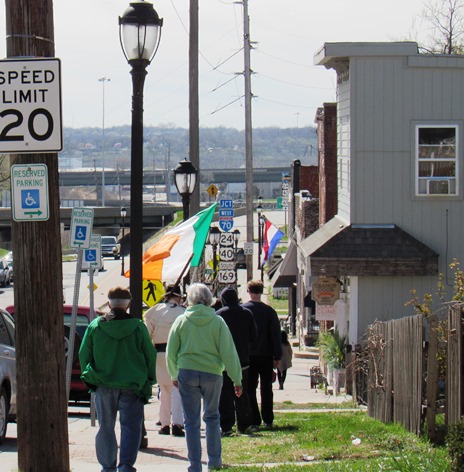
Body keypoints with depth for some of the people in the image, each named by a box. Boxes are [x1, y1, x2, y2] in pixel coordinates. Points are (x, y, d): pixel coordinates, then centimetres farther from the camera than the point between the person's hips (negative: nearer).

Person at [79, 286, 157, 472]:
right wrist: (148, 381, 14)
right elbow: (150, 356, 2)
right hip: (131, 387, -1)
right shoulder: (138, 327, -3)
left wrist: (89, 377, 18)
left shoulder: (95, 326, 0)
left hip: (103, 386, 1)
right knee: (131, 426, 1)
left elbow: (84, 355, 5)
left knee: (105, 427, 12)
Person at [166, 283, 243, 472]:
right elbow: (228, 353, -2)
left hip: (187, 373, -1)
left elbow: (171, 353, 5)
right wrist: (237, 380, 4)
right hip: (212, 373, 1)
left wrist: (174, 375, 20)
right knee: (212, 417, 19)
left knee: (191, 421, 5)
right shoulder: (217, 322, -1)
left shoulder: (181, 321, 0)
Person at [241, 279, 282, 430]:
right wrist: (277, 357, 4)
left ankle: (255, 421, -3)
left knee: (250, 389, 2)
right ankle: (268, 420, 12)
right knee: (266, 389, 11)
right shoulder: (269, 311, -3)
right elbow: (276, 335, -1)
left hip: (248, 356, -1)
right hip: (266, 355, 1)